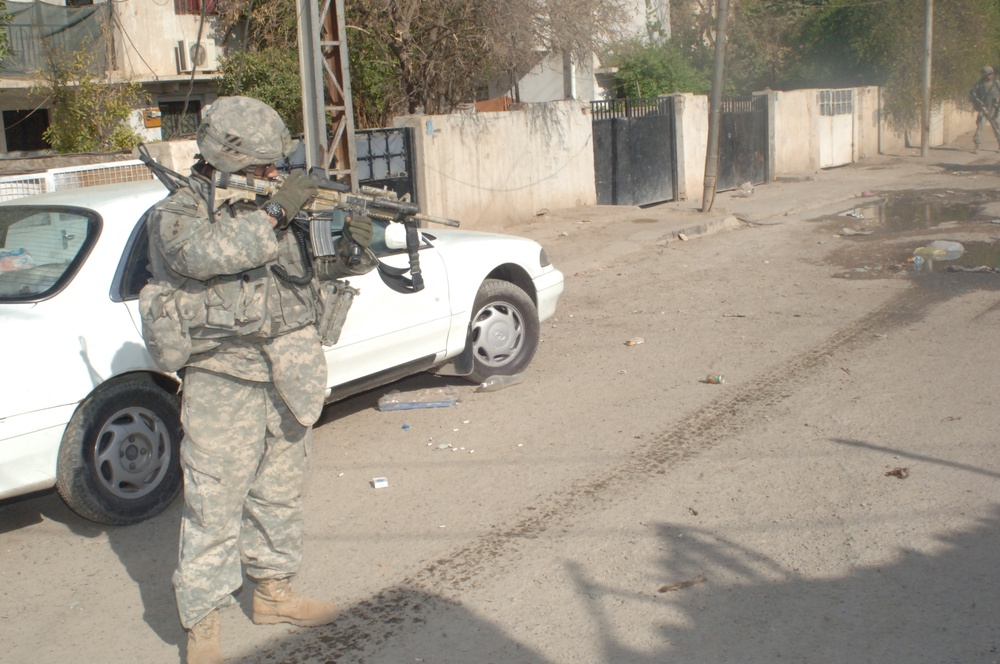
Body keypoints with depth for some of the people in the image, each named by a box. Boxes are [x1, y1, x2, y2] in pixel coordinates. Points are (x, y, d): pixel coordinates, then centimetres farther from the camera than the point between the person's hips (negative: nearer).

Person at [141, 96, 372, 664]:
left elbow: (315, 261, 16)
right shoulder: (178, 212, -7)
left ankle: (273, 592, 34)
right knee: (215, 504, -3)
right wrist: (274, 211, -26)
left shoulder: (269, 205, 9)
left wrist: (349, 239, -6)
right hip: (223, 383, -6)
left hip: (287, 377, 7)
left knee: (281, 491, 17)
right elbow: (204, 253, -28)